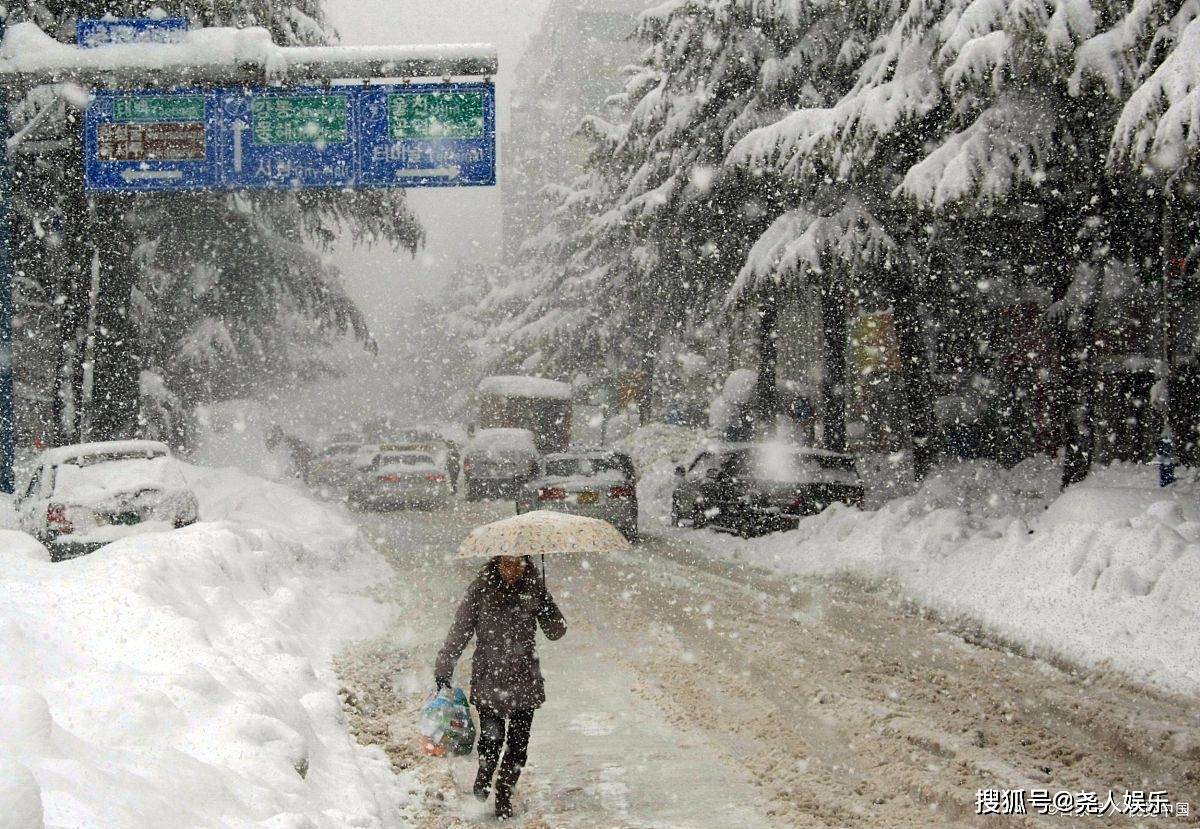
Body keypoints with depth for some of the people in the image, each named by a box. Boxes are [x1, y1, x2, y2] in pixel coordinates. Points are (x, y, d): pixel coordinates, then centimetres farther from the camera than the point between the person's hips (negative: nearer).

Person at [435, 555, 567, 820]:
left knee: (518, 743, 4)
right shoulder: (480, 590, -6)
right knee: (492, 737, -1)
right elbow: (459, 632, -2)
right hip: (489, 678, -2)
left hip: (525, 680, 2)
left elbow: (556, 632, 0)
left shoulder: (533, 589, 0)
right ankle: (484, 778, 29)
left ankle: (504, 793, 24)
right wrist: (443, 672, -4)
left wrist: (544, 603, -19)